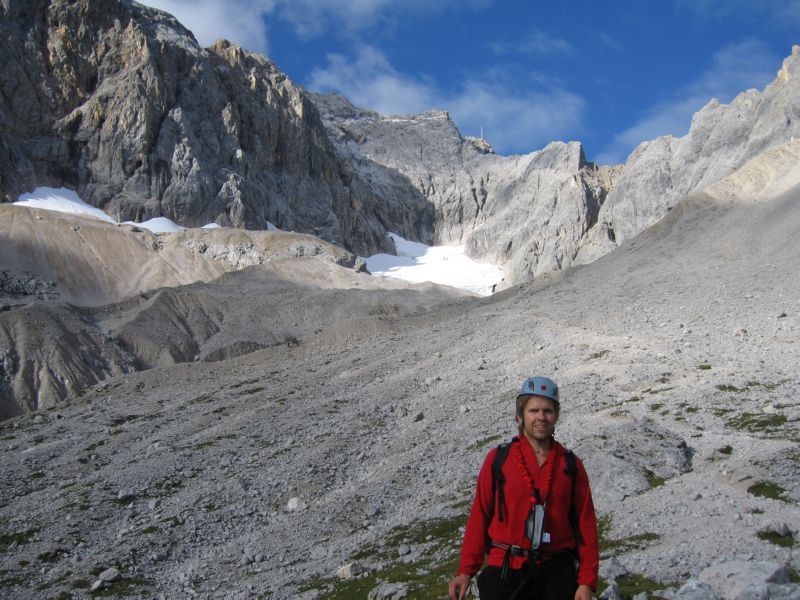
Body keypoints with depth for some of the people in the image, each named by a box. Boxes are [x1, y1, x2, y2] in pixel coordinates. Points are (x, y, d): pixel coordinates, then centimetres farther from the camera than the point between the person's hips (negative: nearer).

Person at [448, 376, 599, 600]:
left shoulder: (571, 465, 5)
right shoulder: (498, 459, 0)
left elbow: (585, 524, 5)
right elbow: (479, 516, 1)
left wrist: (587, 581, -1)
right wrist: (466, 571, -2)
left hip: (556, 572, 2)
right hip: (505, 572, -1)